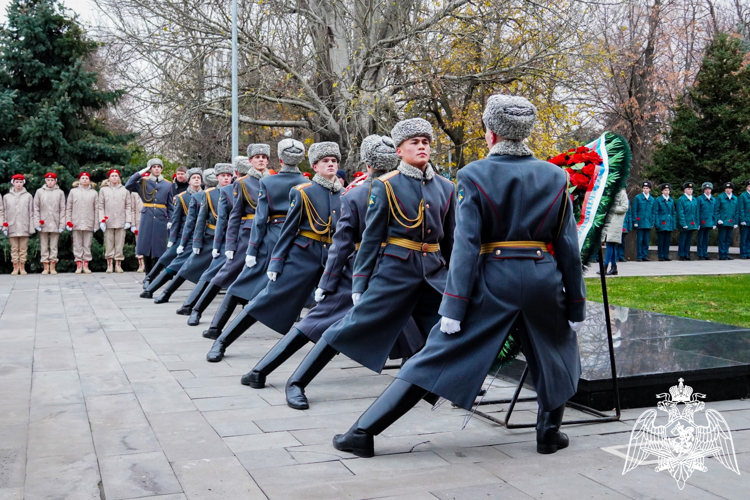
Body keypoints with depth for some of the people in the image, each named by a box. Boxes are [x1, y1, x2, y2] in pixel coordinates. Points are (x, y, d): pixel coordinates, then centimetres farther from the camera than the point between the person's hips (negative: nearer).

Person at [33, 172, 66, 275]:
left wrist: (62, 224, -3)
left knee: (54, 246, 3)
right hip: (43, 224, 0)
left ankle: (52, 267, 8)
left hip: (55, 224, 0)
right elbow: (36, 209, 5)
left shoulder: (60, 193, 5)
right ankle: (46, 267, 8)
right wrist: (37, 223, -4)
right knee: (44, 246, 3)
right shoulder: (39, 192, 6)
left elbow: (62, 210, 4)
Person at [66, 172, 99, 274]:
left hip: (89, 224, 0)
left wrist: (96, 224, 1)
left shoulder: (94, 193, 9)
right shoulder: (73, 191, 10)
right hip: (76, 223, 0)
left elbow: (96, 209, 6)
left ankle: (86, 265, 7)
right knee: (77, 245, 1)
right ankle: (79, 265, 4)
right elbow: (68, 207, 9)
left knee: (87, 245, 1)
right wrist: (68, 221, 0)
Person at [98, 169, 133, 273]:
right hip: (108, 222, 0)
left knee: (120, 244, 0)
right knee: (109, 244, 1)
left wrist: (128, 221, 0)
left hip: (121, 222, 0)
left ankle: (118, 265, 7)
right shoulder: (103, 190, 10)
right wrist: (101, 221, -2)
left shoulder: (125, 190, 9)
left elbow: (128, 206, 8)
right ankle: (109, 265, 7)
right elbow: (101, 207, 7)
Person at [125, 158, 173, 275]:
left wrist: (170, 220, 2)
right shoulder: (143, 182, 6)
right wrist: (140, 173, -8)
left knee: (158, 248, 1)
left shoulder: (168, 185, 9)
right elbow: (128, 186, -11)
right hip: (147, 218, 0)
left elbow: (170, 205, 10)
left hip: (161, 219, 1)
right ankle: (148, 274, 13)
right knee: (146, 247, 1)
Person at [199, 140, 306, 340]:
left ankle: (216, 328, 9)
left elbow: (261, 218, -6)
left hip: (272, 238, 0)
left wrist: (252, 250, -5)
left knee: (244, 283, 6)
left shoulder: (267, 182, -3)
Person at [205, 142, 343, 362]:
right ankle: (222, 342, 4)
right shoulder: (302, 192, -4)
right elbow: (288, 229, -3)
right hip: (303, 254, -4)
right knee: (269, 298, -4)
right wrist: (276, 263, -6)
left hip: (332, 257, 4)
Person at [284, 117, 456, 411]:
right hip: (395, 268, -4)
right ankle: (297, 383, 5)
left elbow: (449, 239, 15)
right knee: (354, 326, -4)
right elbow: (371, 238, -3)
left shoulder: (445, 188, 8)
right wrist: (359, 284, -4)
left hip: (434, 269, 4)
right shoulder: (386, 186, -4)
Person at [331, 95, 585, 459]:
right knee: (556, 356, 28)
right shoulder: (555, 176, 5)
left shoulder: (474, 175, -4)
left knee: (437, 356, 1)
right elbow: (568, 246, 5)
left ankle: (363, 432, 4)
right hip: (543, 280, 2)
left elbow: (467, 245, -11)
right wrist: (576, 304, 10)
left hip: (492, 280, -2)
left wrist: (453, 307, -10)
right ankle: (549, 433, 34)